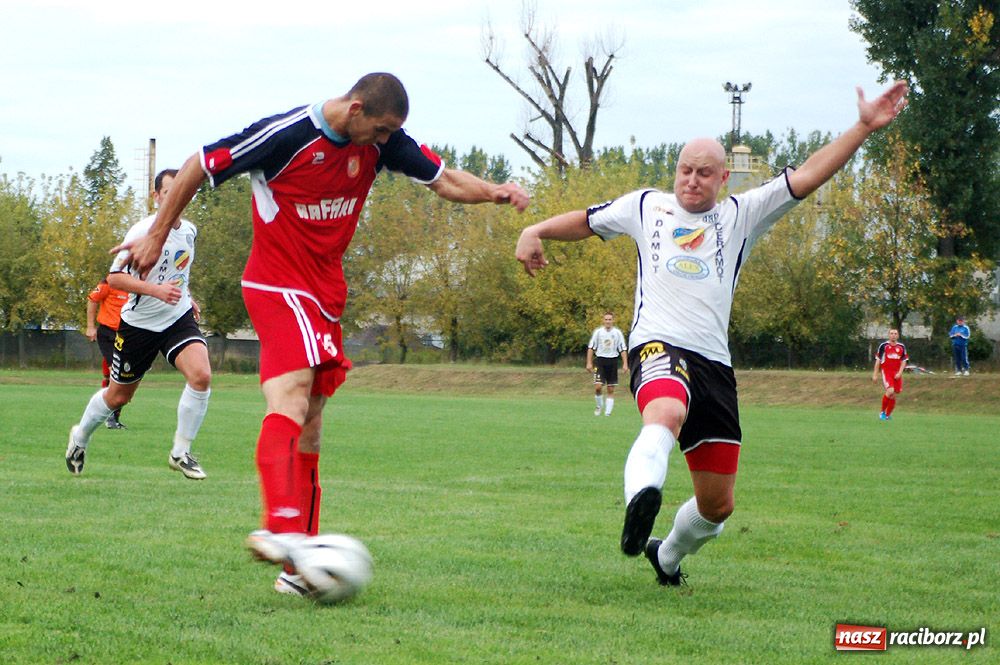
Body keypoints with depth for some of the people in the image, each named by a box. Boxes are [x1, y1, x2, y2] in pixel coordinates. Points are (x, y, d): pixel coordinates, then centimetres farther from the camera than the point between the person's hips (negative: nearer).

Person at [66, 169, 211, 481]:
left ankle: (180, 454, -7)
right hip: (139, 323, -4)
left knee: (201, 376, -21)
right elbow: (114, 277, -21)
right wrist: (156, 289, -32)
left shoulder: (189, 230, 3)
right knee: (118, 396, 9)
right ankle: (80, 437, 40)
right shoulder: (142, 231, -18)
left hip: (179, 318, 4)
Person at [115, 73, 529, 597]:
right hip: (276, 285, -7)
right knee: (291, 392, -29)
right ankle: (282, 528, -47)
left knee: (307, 427, 8)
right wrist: (157, 235, -2)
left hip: (325, 294, 7)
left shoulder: (381, 141, -1)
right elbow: (201, 165, -9)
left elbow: (443, 180, 7)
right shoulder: (287, 135, -18)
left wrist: (495, 192, -14)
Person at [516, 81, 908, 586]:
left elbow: (805, 178, 9)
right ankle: (641, 498, -66)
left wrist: (865, 127, 1)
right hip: (658, 347, -3)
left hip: (714, 361, 3)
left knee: (718, 504, 7)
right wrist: (535, 232, 18)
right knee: (667, 414, -41)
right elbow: (587, 221, 33)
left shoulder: (740, 216, 17)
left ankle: (667, 555, 34)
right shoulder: (647, 206, 19)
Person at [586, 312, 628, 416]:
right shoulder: (598, 332, 1)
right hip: (600, 360, -1)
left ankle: (608, 411, 5)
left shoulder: (617, 333, 3)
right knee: (597, 386, -13)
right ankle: (599, 406, 10)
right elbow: (591, 348, 5)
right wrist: (589, 363, -1)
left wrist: (625, 364, -3)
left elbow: (623, 349, 5)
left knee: (611, 390, 1)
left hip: (613, 361, 1)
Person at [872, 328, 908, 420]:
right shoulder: (883, 346, 0)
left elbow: (903, 361, 10)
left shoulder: (901, 347, 7)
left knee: (893, 395, 3)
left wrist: (900, 373, -5)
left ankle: (888, 414, 22)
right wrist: (875, 375, 2)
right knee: (890, 391, -22)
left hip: (896, 374, 3)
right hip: (886, 371, -3)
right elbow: (878, 360, 4)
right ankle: (882, 412, -4)